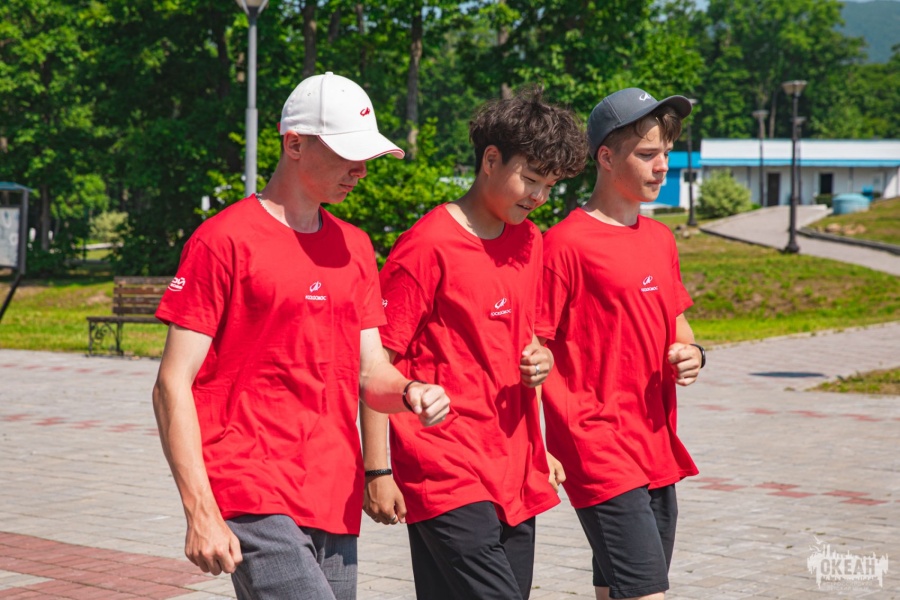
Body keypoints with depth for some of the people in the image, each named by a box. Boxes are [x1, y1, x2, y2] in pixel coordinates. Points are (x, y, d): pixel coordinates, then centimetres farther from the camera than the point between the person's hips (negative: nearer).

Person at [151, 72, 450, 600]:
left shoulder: (355, 247, 16)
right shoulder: (225, 240, -5)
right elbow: (173, 385, -8)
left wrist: (409, 393, -7)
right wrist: (201, 513, -16)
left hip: (336, 502, 7)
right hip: (255, 497, -7)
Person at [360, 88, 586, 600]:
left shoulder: (529, 241, 13)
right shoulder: (428, 245, -10)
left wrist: (539, 359, 3)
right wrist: (377, 471, -11)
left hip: (514, 471, 8)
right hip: (446, 475, -7)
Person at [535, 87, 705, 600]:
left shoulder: (660, 239, 14)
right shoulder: (567, 244, -10)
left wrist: (692, 355, 2)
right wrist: (581, 434, -17)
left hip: (657, 452, 8)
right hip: (602, 457, -8)